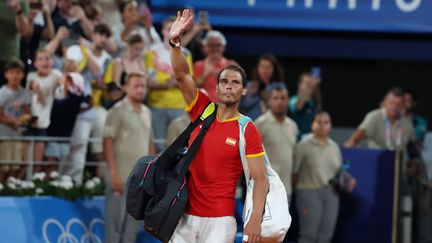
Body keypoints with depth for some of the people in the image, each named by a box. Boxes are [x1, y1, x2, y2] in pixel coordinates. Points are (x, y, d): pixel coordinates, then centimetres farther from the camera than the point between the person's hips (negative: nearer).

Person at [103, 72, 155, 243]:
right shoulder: (118, 111, -6)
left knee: (134, 224, 9)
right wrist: (114, 173, -17)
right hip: (121, 177, -6)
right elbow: (108, 143, -11)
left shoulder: (147, 113, 14)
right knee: (115, 222, -2)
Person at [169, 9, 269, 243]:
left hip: (219, 220, -4)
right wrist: (175, 41, -21)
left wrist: (255, 219, -19)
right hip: (185, 214, 4)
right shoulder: (202, 110, 6)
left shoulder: (248, 131, -4)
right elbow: (181, 75, -5)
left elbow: (261, 179, -7)